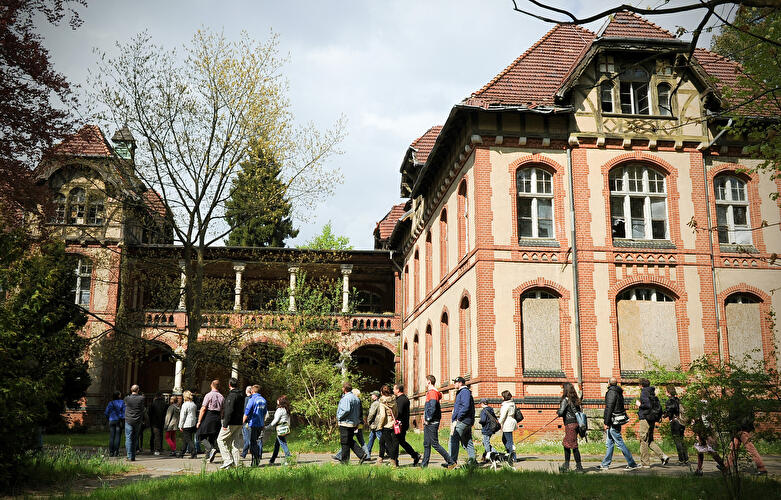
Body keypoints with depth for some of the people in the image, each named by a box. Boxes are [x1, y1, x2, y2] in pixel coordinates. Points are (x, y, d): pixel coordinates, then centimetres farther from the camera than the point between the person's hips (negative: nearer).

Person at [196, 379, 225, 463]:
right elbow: (222, 411, 10)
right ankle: (208, 456, 10)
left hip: (208, 416, -5)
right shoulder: (222, 397, 9)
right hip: (217, 418, 5)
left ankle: (211, 449, -18)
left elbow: (203, 409, -10)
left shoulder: (209, 395, -8)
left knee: (202, 436, 3)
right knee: (212, 438, 11)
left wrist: (199, 421, -6)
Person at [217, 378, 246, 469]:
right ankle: (235, 463, 9)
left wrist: (225, 424, -21)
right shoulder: (242, 395, 12)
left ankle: (228, 460, -5)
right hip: (239, 423, 8)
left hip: (231, 423, -8)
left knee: (220, 440, 3)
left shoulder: (232, 395, -15)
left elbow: (229, 411, -21)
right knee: (235, 442, 11)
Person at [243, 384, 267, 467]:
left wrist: (243, 422, -1)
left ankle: (255, 460, -4)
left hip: (253, 424, -6)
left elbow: (246, 413, -11)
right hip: (261, 424, 6)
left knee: (253, 442, -2)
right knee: (259, 441, 12)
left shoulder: (252, 399, -11)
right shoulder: (263, 400, 9)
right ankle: (258, 458, 15)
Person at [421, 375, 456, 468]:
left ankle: (451, 462, -5)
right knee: (426, 444, 11)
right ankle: (424, 464, 15)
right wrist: (425, 419, 17)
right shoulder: (430, 392, 17)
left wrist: (428, 419, -17)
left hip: (432, 423, -10)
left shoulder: (433, 393, -15)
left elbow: (433, 408, -25)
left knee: (435, 444, -8)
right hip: (428, 423, 10)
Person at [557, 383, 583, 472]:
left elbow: (561, 413, -16)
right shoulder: (575, 399, 12)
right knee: (566, 444, 16)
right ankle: (566, 466, 22)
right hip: (576, 423, 8)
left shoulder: (565, 400, -11)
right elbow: (579, 412, 16)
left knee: (573, 446, -3)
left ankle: (579, 467, 1)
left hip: (570, 424, -8)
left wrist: (557, 412, 6)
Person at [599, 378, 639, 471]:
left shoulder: (611, 392, -14)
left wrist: (606, 423, -17)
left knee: (620, 443, -5)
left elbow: (609, 408, -19)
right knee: (609, 443, 12)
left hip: (613, 422, -10)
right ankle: (605, 464, 17)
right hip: (618, 421, 10)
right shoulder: (619, 392, 13)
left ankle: (632, 464, -3)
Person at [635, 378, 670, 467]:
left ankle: (645, 463, 0)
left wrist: (639, 405, -6)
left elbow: (648, 405, -22)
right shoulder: (652, 393, 14)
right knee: (650, 440, 16)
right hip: (652, 420, 9)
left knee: (643, 441, -2)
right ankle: (663, 456, 4)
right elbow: (658, 406, 15)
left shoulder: (644, 393, -10)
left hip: (645, 419, -9)